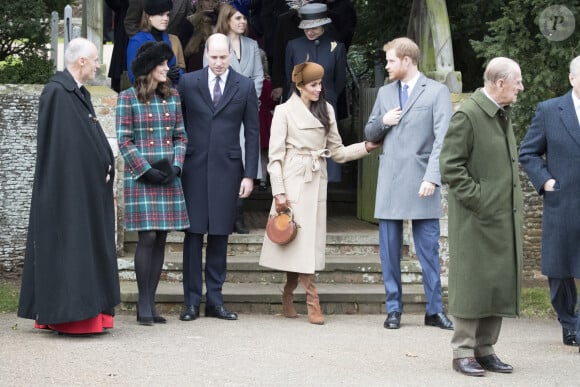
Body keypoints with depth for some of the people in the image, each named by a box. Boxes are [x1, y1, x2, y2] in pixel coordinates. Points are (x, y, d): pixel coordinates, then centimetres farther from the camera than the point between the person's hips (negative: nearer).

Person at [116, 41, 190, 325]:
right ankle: (143, 305, -2)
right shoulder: (128, 98, -2)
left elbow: (180, 136, 13)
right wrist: (146, 171, -11)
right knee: (147, 237, -10)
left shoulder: (172, 97, 12)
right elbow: (124, 141, -4)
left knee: (161, 239, 4)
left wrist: (176, 166, -3)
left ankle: (151, 303, 9)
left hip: (168, 177, 5)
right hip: (140, 178, -5)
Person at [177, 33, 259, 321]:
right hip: (195, 168, 0)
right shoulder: (188, 82, 3)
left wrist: (250, 174, 1)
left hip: (227, 168, 1)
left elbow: (252, 133, 6)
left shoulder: (244, 86, 5)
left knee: (220, 235, 4)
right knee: (193, 233, 0)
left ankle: (215, 300, 11)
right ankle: (191, 301, 6)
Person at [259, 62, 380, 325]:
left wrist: (367, 147, 2)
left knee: (310, 241, 2)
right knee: (301, 242, -6)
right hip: (293, 181, -5)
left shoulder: (326, 110, 14)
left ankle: (289, 293, 14)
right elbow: (275, 155, -4)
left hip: (316, 182, 5)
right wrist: (279, 191, -11)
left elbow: (337, 151, 15)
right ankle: (312, 302, -5)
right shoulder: (285, 111, -1)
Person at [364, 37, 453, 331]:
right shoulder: (385, 93, 15)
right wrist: (382, 122, -1)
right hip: (390, 183, 4)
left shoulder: (437, 92, 0)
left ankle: (434, 310, 7)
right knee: (389, 249, 5)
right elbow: (370, 134, 22)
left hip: (421, 184, -4)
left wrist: (432, 178, -17)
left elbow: (442, 139, -7)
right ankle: (394, 309, 13)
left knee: (429, 249, 0)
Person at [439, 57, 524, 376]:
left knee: (500, 284, 10)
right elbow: (450, 166, -15)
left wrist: (514, 204, 14)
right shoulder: (467, 116, -13)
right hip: (477, 218, -8)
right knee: (473, 285, -3)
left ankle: (485, 349, 18)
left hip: (506, 217, 8)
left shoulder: (504, 114, 14)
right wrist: (478, 199, -17)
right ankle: (463, 352, 4)